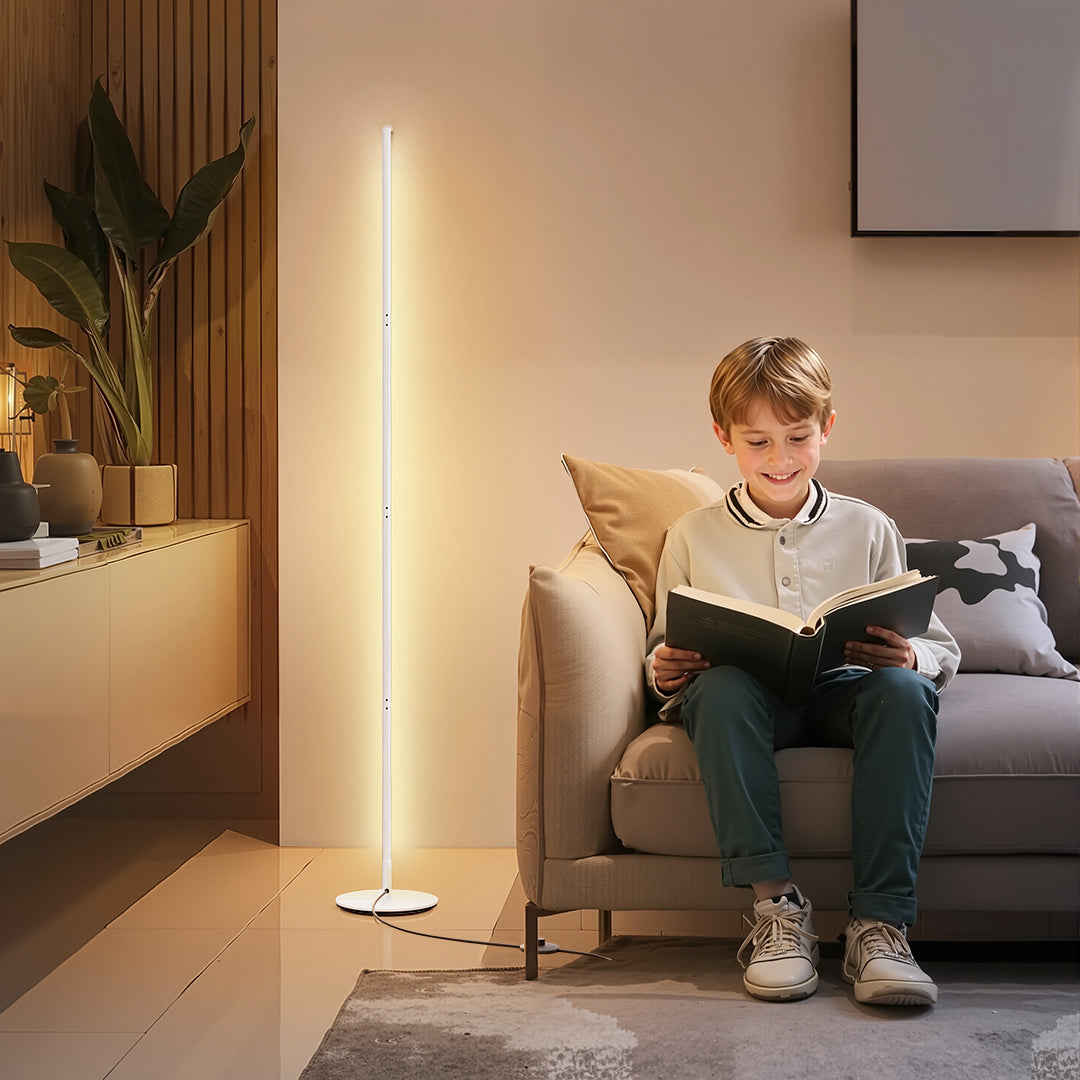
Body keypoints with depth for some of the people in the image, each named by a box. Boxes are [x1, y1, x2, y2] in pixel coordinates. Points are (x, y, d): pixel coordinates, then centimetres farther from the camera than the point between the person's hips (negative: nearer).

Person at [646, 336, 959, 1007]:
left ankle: (880, 924, -37)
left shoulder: (868, 529, 13)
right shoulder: (694, 536, 14)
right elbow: (666, 654, 19)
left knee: (905, 689, -34)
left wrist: (909, 657, -14)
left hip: (844, 693, 1)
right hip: (747, 701, 0)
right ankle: (776, 903, -36)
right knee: (722, 683, -36)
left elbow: (942, 650, 10)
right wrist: (667, 671, -6)